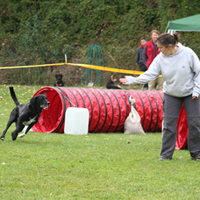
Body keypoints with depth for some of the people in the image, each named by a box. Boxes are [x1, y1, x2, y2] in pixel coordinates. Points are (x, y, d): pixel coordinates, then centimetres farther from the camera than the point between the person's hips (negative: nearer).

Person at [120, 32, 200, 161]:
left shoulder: (188, 53, -19)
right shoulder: (160, 58, -12)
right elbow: (149, 74, -15)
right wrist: (131, 80, -27)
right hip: (171, 94, 2)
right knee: (169, 123, -3)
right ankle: (166, 154, 4)